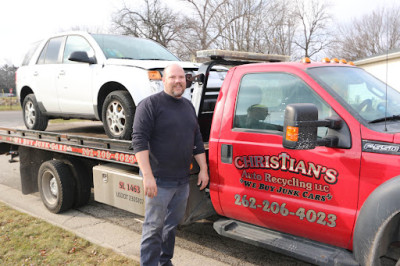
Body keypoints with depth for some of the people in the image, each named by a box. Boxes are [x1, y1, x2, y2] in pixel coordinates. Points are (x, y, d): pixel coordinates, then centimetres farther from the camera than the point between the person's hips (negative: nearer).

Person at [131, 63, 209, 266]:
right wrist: (148, 176, -23)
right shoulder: (150, 104, -9)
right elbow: (139, 140, -16)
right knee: (154, 227, 2)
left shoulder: (188, 106, 14)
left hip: (183, 180, 7)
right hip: (159, 181, -7)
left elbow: (197, 140, 17)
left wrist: (203, 169, 12)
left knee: (172, 224, 18)